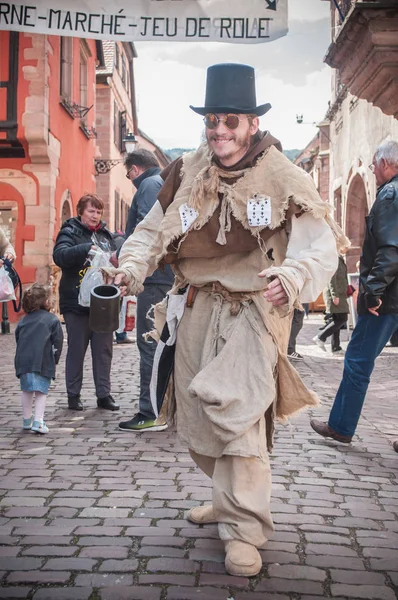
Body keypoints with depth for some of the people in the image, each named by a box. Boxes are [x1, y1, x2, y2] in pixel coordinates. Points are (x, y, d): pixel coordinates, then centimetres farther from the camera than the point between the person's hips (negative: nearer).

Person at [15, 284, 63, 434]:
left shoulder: (24, 320, 16)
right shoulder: (52, 319, 2)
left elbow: (18, 338, 16)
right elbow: (58, 341, -1)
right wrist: (55, 359, 9)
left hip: (23, 360, 4)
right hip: (42, 361, -4)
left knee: (26, 390, 18)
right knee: (41, 391, 2)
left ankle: (27, 420, 29)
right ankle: (38, 421, -7)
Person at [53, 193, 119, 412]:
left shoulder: (106, 234, 13)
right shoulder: (70, 232, -4)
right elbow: (59, 255, -22)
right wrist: (86, 249, -36)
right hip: (77, 303, -5)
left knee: (104, 350, 7)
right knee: (76, 350, 5)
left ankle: (104, 394, 16)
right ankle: (73, 395, 16)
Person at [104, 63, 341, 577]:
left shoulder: (283, 179, -8)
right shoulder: (185, 174, 5)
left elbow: (320, 247, -16)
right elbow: (152, 231, 8)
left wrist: (291, 278, -38)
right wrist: (132, 268, -13)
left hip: (252, 309, -5)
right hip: (195, 308, 6)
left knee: (236, 413, -19)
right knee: (195, 419, 14)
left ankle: (244, 530, -2)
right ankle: (231, 498, 39)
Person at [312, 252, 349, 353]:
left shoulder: (340, 259, 17)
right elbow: (332, 279, -19)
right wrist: (335, 295, -22)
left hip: (338, 293, 10)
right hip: (335, 294, -10)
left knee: (337, 320, 9)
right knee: (342, 319, -12)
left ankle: (336, 347, 11)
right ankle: (320, 337, -9)